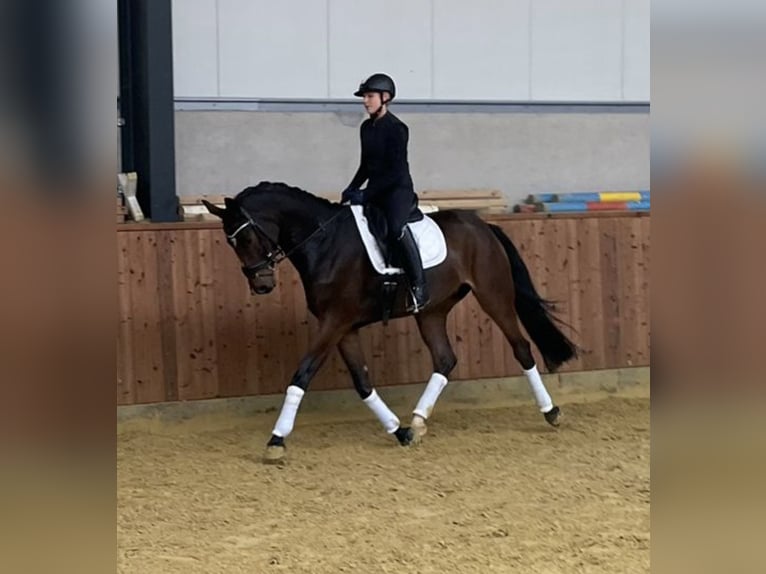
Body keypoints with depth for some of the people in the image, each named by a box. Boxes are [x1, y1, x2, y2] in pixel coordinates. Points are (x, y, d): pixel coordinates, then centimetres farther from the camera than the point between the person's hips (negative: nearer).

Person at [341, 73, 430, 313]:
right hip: (376, 190, 9)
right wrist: (352, 189, 5)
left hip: (398, 188, -9)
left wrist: (366, 194, -20)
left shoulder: (396, 128, -13)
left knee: (395, 225, -35)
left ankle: (419, 286, -33)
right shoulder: (366, 127, 10)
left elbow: (395, 171, -17)